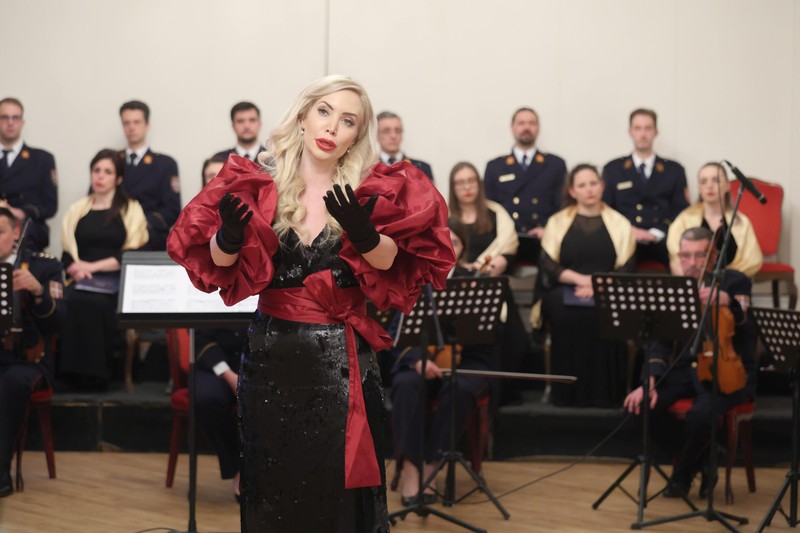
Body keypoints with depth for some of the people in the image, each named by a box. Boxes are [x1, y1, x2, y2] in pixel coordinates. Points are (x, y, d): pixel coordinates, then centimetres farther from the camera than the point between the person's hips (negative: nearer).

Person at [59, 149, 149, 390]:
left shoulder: (131, 210, 10)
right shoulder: (77, 210, 20)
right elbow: (67, 252, 13)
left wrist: (94, 266, -10)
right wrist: (77, 268, -11)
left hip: (114, 281, -2)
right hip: (81, 280, 3)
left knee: (94, 304, -35)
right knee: (71, 302, -33)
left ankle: (96, 373, -26)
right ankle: (75, 371, -27)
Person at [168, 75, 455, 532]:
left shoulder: (371, 192, -1)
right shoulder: (258, 183, 0)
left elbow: (388, 262, -17)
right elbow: (219, 265, -5)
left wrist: (363, 234, -35)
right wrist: (229, 237, -25)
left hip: (341, 360, -1)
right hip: (273, 355, 1)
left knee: (338, 488, 2)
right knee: (273, 486, 11)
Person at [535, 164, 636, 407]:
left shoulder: (619, 223, 14)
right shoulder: (557, 222, 14)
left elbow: (625, 268, 5)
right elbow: (548, 265, 4)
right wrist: (581, 279, -12)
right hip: (565, 291, 0)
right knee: (564, 313, -34)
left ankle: (604, 394, -27)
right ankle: (568, 394, -26)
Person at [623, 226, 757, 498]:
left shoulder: (735, 282, -4)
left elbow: (747, 326, -21)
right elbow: (660, 343, 2)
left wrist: (728, 301, -44)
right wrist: (650, 381, -16)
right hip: (686, 370, 5)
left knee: (701, 414, -34)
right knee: (646, 404, -21)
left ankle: (684, 472, -1)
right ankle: (699, 463, 2)